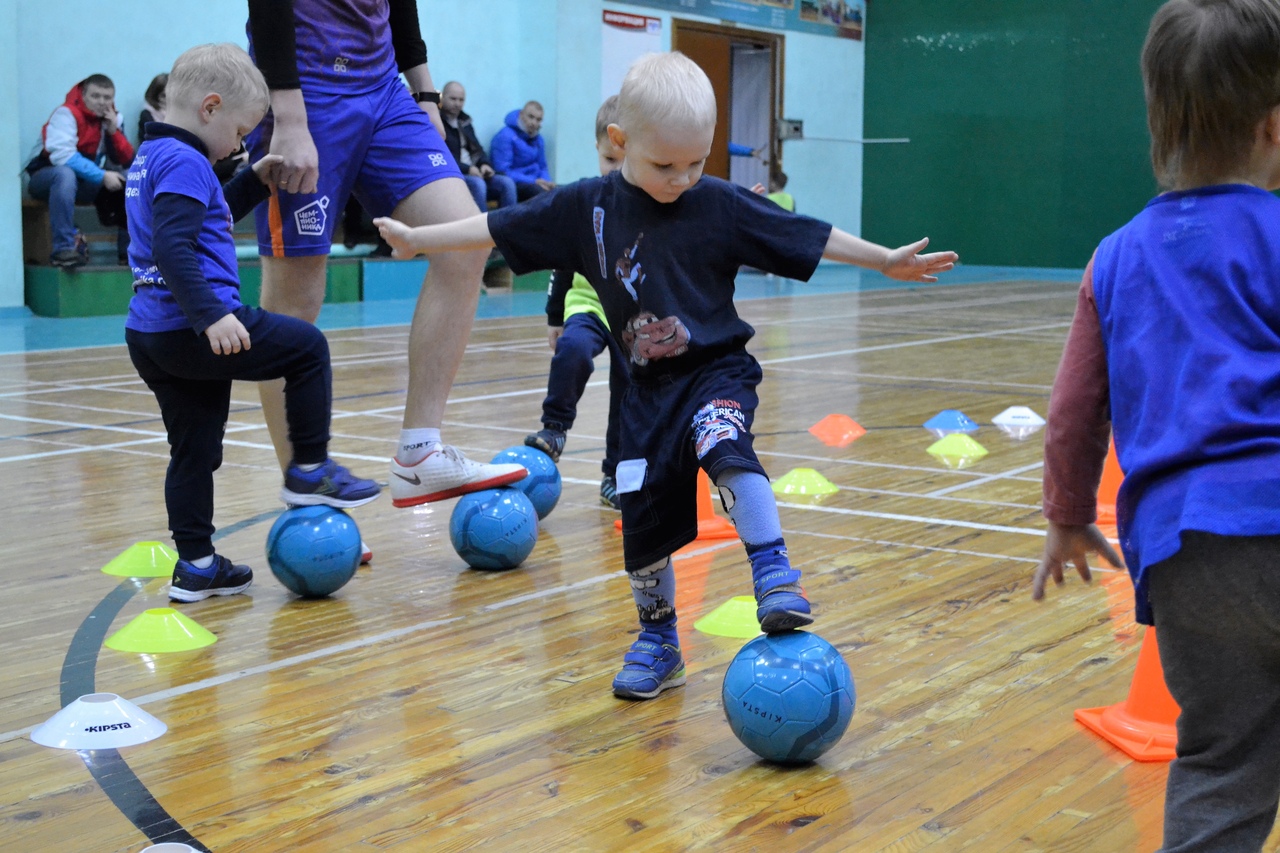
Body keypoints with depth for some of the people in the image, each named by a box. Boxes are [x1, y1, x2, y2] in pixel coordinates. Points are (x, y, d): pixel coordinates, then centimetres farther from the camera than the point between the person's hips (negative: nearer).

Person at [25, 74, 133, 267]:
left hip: (86, 184, 6)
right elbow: (62, 155, -28)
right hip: (47, 177, -6)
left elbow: (126, 161, 0)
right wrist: (102, 176, -30)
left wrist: (114, 131, -15)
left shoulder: (111, 118, 5)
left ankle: (129, 249, -2)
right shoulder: (67, 113, -14)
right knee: (65, 174, -39)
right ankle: (64, 248, -41)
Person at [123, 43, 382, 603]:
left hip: (151, 335, 10)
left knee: (194, 451, 14)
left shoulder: (150, 158, 20)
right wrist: (212, 316, -30)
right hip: (192, 331, -10)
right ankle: (309, 472, 5)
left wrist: (254, 180, 29)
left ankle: (195, 566, 19)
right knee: (308, 347, 2)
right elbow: (173, 248, -26)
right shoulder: (184, 161, -12)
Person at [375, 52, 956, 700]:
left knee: (725, 447, -34)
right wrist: (418, 238, 8)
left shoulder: (721, 205, -7)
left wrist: (887, 260, 0)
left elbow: (809, 237, -2)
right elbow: (498, 228, 4)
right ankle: (657, 643, 23)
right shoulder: (587, 207, -2)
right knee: (642, 515, 4)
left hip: (716, 371, -2)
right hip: (648, 386, 3)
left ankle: (774, 575, -25)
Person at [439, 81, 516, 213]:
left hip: (474, 173, 8)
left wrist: (485, 164, 0)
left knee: (507, 183, -14)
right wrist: (467, 169, -20)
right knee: (477, 184, -35)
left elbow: (477, 148, 23)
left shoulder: (464, 121, 20)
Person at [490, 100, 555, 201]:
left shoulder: (538, 139, 15)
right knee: (540, 191, -36)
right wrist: (533, 181, -21)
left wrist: (546, 182, -3)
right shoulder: (505, 136, -9)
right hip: (514, 185, -7)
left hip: (535, 183, 7)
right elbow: (503, 171, -16)